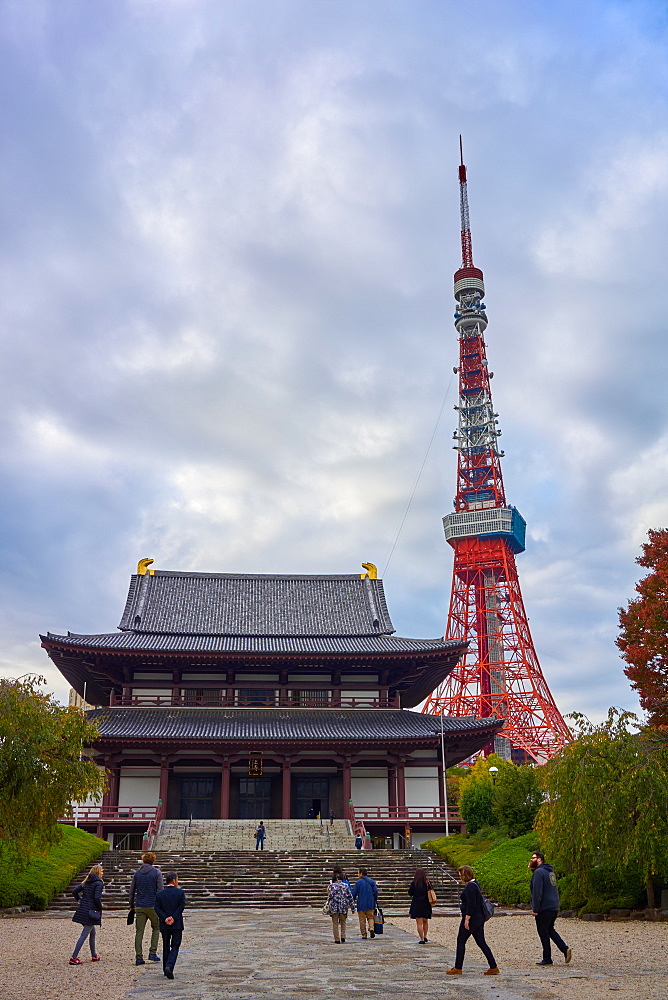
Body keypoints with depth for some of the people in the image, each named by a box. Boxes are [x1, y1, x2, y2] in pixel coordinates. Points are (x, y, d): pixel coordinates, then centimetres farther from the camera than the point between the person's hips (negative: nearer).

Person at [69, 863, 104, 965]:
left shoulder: (86, 882, 13)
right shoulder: (99, 883, -10)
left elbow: (74, 891, 10)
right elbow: (97, 897, -20)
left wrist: (79, 901, 14)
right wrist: (100, 908, -6)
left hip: (82, 909, 8)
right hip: (92, 911, -8)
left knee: (93, 932, 19)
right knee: (84, 935, -5)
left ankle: (94, 956, 27)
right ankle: (74, 958, -7)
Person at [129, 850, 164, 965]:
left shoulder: (137, 873, 6)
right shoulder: (157, 872, -5)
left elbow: (132, 890, 9)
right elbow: (160, 890, -9)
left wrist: (132, 906, 18)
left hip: (140, 906, 3)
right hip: (153, 905, -3)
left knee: (139, 931, 6)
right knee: (156, 928, 15)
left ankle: (138, 957, 4)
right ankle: (152, 953, 8)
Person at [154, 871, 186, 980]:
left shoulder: (160, 894, 3)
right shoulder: (180, 892, -5)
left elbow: (157, 908, -5)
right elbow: (181, 907, -11)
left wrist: (165, 918, -10)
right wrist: (173, 918, -11)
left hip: (164, 925, 3)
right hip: (177, 925, -3)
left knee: (166, 947, 17)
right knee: (175, 946, 2)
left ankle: (166, 968, 21)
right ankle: (169, 967, -16)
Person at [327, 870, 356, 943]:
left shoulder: (332, 885, -5)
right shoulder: (346, 885, 3)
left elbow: (330, 896, -12)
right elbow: (350, 896, 5)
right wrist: (352, 907, 9)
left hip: (334, 907, -2)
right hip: (344, 907, 2)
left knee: (335, 923, 8)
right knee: (343, 922, 17)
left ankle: (337, 939, 6)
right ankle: (343, 938, 5)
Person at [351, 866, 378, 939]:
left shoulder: (358, 882, -7)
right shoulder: (372, 882, 6)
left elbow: (354, 893, -8)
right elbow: (376, 891, 5)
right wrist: (375, 901, 15)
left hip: (361, 904, -3)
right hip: (371, 904, 3)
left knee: (362, 920, 7)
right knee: (370, 917, 14)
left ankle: (364, 935, 6)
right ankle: (371, 929, -10)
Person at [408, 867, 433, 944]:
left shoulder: (414, 883, -12)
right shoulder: (428, 883, -5)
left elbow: (410, 893, -3)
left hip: (417, 905, -3)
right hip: (426, 905, 3)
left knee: (419, 923, 1)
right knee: (425, 921, 22)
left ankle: (422, 939, -2)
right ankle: (425, 936, 24)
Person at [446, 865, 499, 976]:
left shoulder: (469, 887, -18)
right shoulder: (475, 884, 12)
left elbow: (471, 905, -23)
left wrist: (467, 919, -20)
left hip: (471, 918, -10)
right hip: (479, 918, 10)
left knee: (461, 941, 2)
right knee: (481, 942, 11)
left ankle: (458, 968, 9)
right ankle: (493, 967, 8)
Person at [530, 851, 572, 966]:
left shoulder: (539, 872, -14)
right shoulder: (550, 871, 15)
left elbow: (537, 892, -19)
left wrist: (535, 909, -17)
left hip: (544, 909, -9)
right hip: (554, 908, 9)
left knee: (543, 933, 1)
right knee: (550, 930, 21)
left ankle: (547, 960, 6)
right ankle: (565, 949, 8)